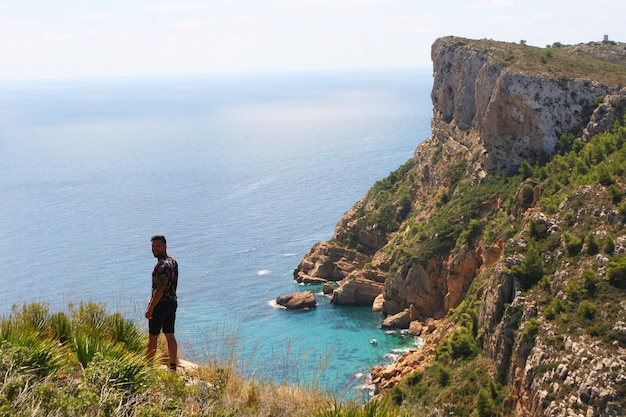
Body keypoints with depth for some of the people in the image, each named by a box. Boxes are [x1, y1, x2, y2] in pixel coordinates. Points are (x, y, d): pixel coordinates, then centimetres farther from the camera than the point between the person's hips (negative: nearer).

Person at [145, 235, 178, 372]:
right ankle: (173, 367, 13)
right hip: (173, 302, 9)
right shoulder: (173, 261, 9)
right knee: (170, 335, 11)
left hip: (161, 304, -9)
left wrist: (150, 308, -21)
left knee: (153, 336, 3)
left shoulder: (162, 265, -20)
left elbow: (160, 289, -25)